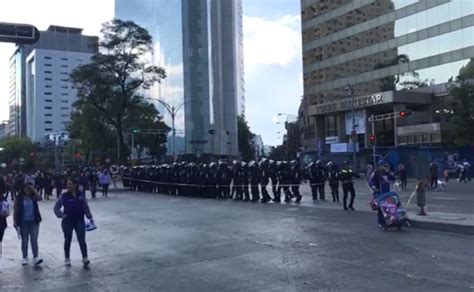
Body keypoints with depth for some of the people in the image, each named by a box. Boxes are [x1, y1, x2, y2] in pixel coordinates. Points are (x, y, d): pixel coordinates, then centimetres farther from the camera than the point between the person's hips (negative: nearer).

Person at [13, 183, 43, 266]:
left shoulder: (33, 197, 1)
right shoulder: (19, 198, -4)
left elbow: (39, 198, -20)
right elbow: (15, 210, -3)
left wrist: (33, 189, -18)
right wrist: (15, 222, -7)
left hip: (34, 222, 1)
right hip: (23, 222, -1)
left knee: (34, 240, -5)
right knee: (24, 241, 10)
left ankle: (35, 258, -9)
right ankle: (25, 258, 21)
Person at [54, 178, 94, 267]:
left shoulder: (81, 194, -3)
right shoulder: (64, 196, -8)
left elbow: (85, 207, 7)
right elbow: (56, 208, -1)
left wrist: (90, 217, 6)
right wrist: (62, 215, -11)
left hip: (79, 220, 1)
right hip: (68, 221, 0)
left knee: (82, 240, -7)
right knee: (68, 240, 11)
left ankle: (85, 258, -6)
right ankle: (67, 259, 25)